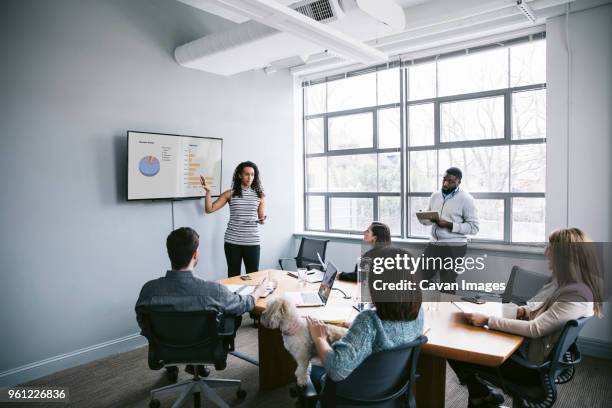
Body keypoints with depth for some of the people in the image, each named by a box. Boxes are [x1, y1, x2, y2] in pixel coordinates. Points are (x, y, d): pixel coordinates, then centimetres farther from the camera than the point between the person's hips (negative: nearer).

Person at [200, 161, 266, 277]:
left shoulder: (259, 195, 5)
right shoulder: (230, 194, 2)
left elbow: (262, 217, 12)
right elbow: (209, 209, 3)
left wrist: (262, 220, -12)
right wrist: (208, 191, -10)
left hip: (252, 241, 1)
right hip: (232, 241, 0)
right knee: (233, 275, 8)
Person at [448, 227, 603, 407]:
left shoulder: (577, 296, -26)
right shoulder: (569, 285, 2)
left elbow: (534, 329, -26)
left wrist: (487, 320, -23)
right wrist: (524, 310, 0)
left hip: (534, 362, -9)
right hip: (529, 345, 9)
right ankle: (481, 393, 20)